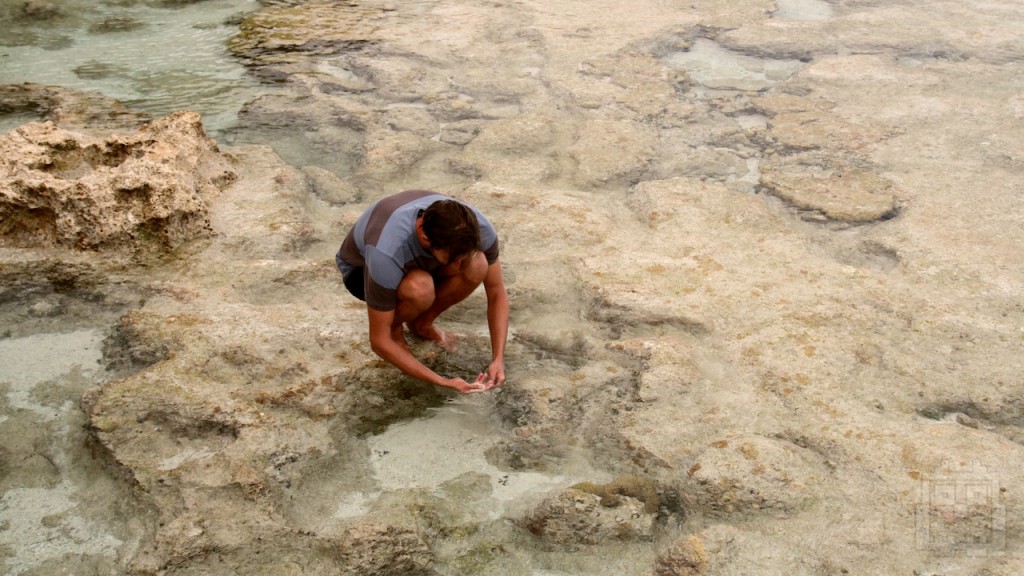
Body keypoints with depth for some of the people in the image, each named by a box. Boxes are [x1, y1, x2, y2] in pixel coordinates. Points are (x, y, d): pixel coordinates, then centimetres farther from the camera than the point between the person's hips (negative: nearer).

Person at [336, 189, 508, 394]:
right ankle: (394, 327, -3)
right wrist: (444, 383, -32)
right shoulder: (387, 253, -42)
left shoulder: (475, 226, -30)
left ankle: (422, 323, 0)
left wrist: (498, 359, -25)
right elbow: (379, 341, -31)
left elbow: (496, 291, -15)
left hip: (416, 259, 4)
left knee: (477, 266, -28)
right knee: (420, 288, -39)